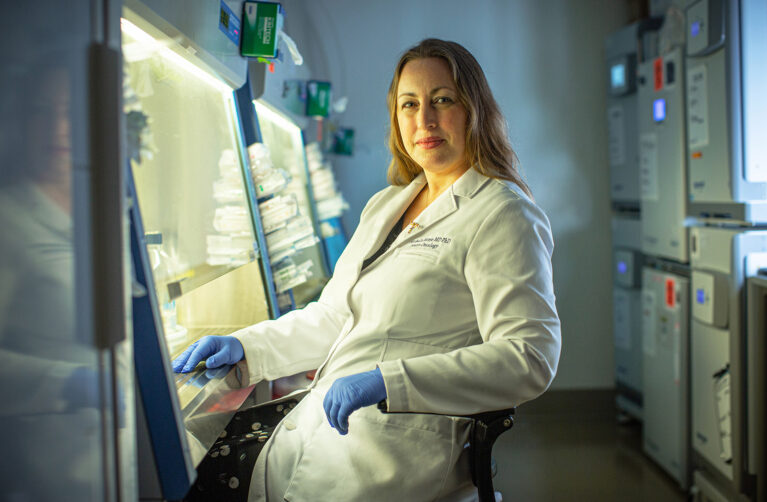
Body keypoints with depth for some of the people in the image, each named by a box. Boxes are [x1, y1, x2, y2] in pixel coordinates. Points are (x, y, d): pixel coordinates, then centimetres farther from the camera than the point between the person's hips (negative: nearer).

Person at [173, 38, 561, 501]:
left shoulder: (503, 214, -9)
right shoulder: (384, 206, 17)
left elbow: (530, 360, -19)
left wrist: (388, 382, -25)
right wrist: (245, 346, 9)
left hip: (395, 447, -7)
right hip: (326, 421, 8)